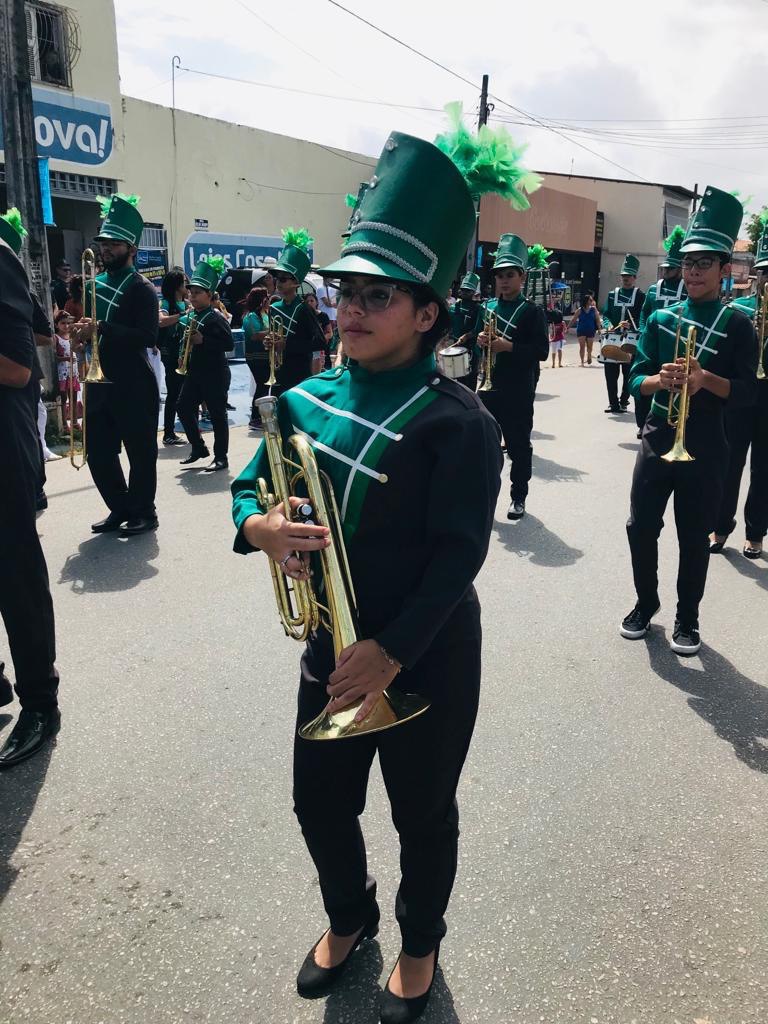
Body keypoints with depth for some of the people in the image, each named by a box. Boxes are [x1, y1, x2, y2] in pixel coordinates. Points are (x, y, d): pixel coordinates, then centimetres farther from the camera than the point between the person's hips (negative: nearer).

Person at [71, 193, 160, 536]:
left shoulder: (142, 288, -8)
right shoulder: (94, 284, 14)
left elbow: (147, 337, -19)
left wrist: (101, 328, -23)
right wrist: (82, 331, 1)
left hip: (134, 387, -7)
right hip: (100, 383, 8)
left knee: (140, 452, 3)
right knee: (98, 454, 11)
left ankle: (143, 513, 16)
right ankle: (120, 508, 26)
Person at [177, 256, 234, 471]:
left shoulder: (216, 318, -12)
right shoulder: (189, 315, 12)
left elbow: (229, 344, -18)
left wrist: (203, 341, -24)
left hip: (214, 374, -8)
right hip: (194, 372, 8)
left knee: (217, 415, -1)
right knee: (184, 408, 8)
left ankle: (221, 457, 7)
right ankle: (198, 447, 23)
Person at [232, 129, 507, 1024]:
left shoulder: (457, 421, -17)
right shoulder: (306, 400, 1)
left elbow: (459, 552, -21)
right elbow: (250, 484, 6)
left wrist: (390, 652, -25)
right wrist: (259, 526, -17)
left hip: (428, 659, -5)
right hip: (330, 647, 6)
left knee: (422, 814, 16)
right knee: (320, 804, 20)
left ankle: (418, 944, 46)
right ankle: (348, 918, 51)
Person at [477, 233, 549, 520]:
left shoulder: (532, 312, -5)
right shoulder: (487, 307, 10)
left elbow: (542, 351, -11)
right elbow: (475, 338, 18)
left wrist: (509, 346, -21)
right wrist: (480, 340, -5)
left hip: (518, 393, -4)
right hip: (488, 387, 4)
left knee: (518, 446, 5)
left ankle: (518, 497, 17)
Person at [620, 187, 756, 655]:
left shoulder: (738, 325, -4)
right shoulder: (661, 318, 5)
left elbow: (749, 392, -8)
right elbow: (637, 379, 3)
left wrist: (706, 379, -25)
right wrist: (660, 379, -19)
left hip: (706, 449, -3)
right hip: (657, 440, 3)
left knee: (694, 538, 6)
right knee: (641, 528, 7)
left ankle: (687, 618, 21)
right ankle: (646, 603, 27)